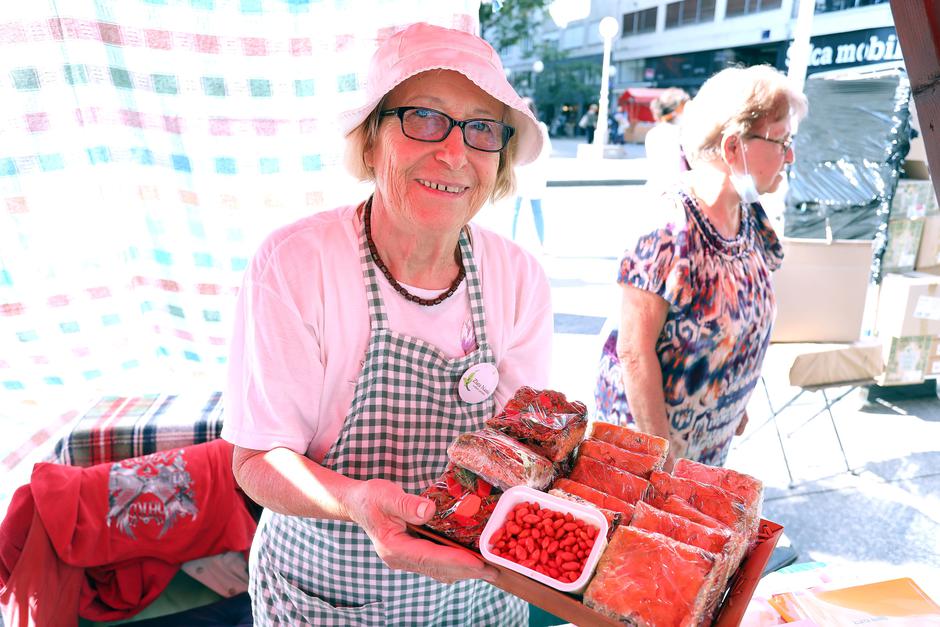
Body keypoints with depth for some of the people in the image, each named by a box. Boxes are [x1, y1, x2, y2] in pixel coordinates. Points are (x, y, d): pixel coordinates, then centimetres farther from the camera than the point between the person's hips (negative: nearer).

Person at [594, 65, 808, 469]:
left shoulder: (751, 217, -3)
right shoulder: (671, 226, -26)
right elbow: (635, 350, -25)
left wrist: (738, 402, 13)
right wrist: (661, 451, -20)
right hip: (644, 429, -7)